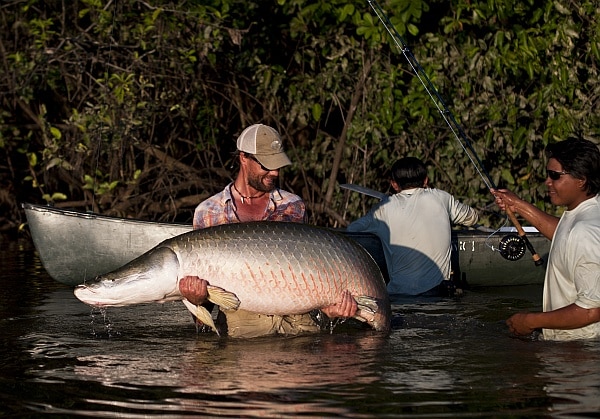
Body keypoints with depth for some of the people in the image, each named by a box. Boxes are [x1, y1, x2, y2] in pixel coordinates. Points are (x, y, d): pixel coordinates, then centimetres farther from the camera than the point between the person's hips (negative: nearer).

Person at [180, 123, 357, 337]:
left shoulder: (294, 206, 15)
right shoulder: (208, 213, 9)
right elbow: (201, 277, 7)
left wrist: (327, 306, -8)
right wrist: (196, 297, -17)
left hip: (297, 319, 1)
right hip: (241, 321, -1)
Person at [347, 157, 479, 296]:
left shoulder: (385, 208, 4)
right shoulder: (441, 198, 8)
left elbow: (352, 228, 17)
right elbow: (473, 217, 26)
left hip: (399, 293, -2)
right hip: (438, 292, 2)